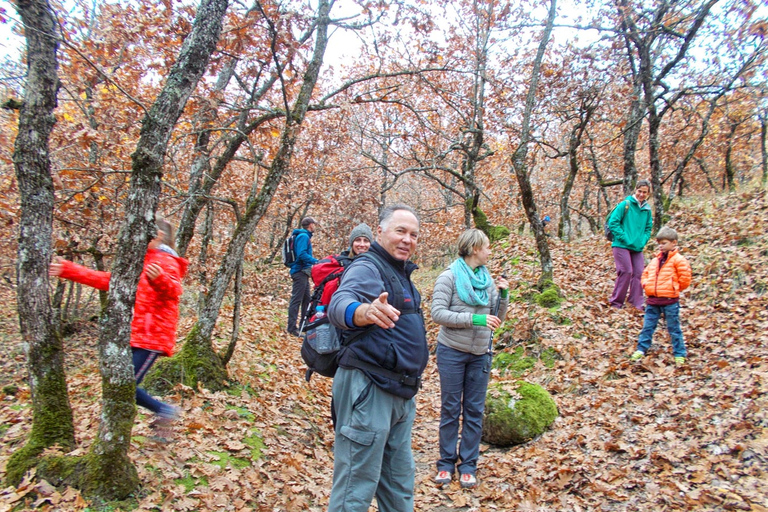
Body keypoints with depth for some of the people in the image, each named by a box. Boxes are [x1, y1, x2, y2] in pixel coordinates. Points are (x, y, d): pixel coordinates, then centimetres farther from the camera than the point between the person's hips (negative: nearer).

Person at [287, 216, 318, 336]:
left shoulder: (304, 236, 17)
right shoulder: (303, 236, -13)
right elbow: (302, 254, -24)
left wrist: (313, 262, 14)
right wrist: (316, 261, -22)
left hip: (303, 272, 10)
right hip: (300, 272, -10)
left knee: (306, 298, 17)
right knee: (296, 299, -7)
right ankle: (292, 328, -4)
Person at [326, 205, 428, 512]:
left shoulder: (402, 273, 16)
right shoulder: (367, 268, -12)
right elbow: (340, 304, -33)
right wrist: (364, 311, -54)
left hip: (401, 394, 9)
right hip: (369, 390, -9)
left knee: (399, 484, 20)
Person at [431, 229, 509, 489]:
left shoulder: (488, 279, 6)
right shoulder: (449, 276, -9)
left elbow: (496, 319, 11)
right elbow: (438, 313, -18)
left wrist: (504, 295, -6)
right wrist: (474, 319, -23)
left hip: (480, 354, 5)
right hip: (452, 352, -4)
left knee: (474, 410, 9)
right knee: (450, 409, 6)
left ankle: (468, 465, 20)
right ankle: (446, 463, 20)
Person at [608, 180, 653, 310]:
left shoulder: (647, 209, 10)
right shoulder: (625, 204, -6)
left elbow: (648, 228, 17)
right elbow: (613, 222, -10)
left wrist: (643, 241, 0)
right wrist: (624, 238, -14)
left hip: (638, 248, 6)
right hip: (622, 245, -6)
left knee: (639, 273, 2)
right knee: (626, 272, -8)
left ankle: (636, 302, 12)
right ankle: (616, 302, 4)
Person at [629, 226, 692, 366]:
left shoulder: (678, 259, -7)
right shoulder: (656, 260, 13)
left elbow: (685, 278, -9)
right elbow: (646, 274, 23)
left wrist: (674, 289, -2)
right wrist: (646, 285, 6)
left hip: (670, 300, -6)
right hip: (653, 299, 6)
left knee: (674, 328, 5)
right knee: (647, 326, 10)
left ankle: (680, 354, 15)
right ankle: (641, 349, 18)